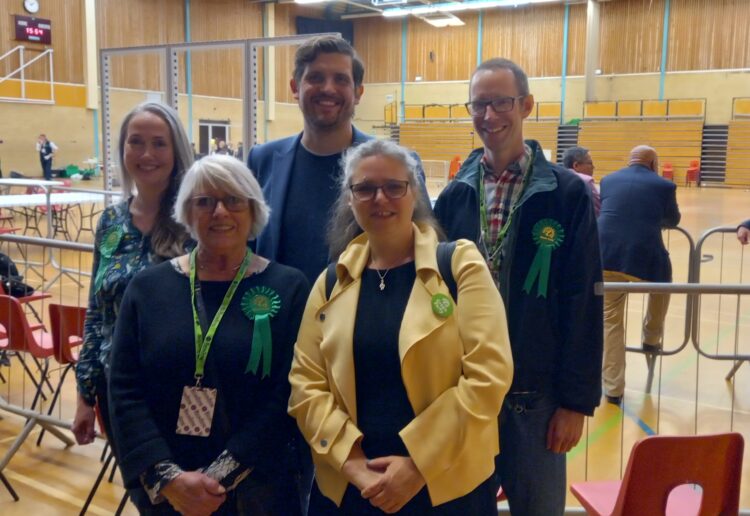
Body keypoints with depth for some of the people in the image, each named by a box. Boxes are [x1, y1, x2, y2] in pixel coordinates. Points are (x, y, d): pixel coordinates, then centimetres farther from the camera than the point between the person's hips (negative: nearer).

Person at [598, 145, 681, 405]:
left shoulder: (608, 180, 16)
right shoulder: (663, 185, 8)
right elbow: (673, 221, 24)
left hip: (606, 258, 2)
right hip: (644, 258, -2)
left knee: (611, 321, 13)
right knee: (661, 284, 34)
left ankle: (613, 388, 16)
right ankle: (651, 339, 45)